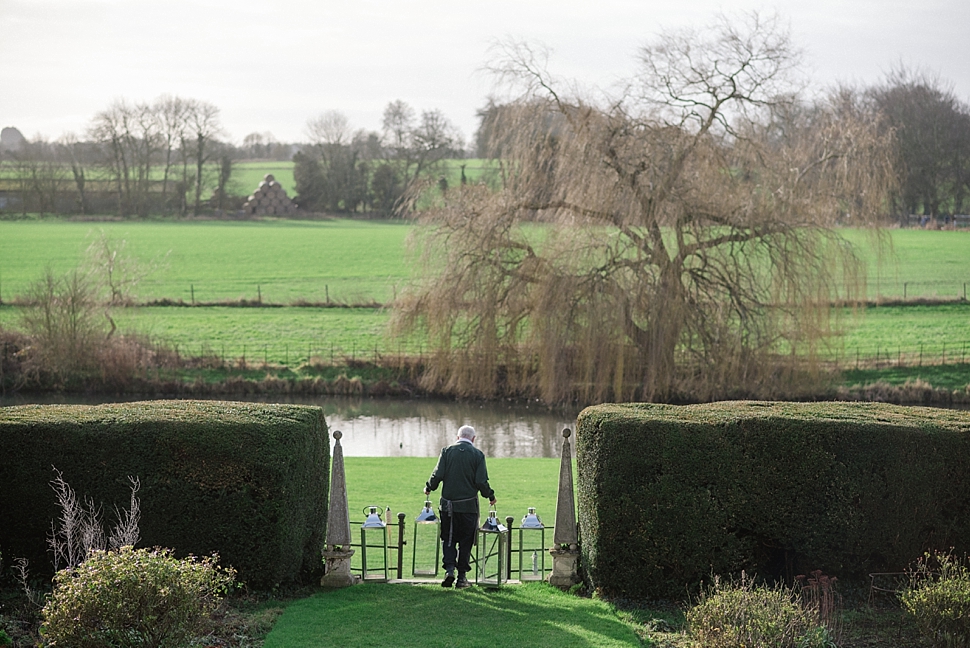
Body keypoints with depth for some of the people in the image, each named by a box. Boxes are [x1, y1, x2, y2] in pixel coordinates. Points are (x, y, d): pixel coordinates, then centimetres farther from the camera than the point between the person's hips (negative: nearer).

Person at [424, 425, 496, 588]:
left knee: (448, 538, 11)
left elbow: (437, 475, -5)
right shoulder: (477, 455, -3)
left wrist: (429, 488, 14)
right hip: (469, 505, -1)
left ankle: (449, 569, -7)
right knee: (466, 540, 8)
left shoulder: (447, 451, 0)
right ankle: (462, 576, 8)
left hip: (449, 504, 1)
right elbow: (481, 482, -7)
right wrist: (490, 496, 10)